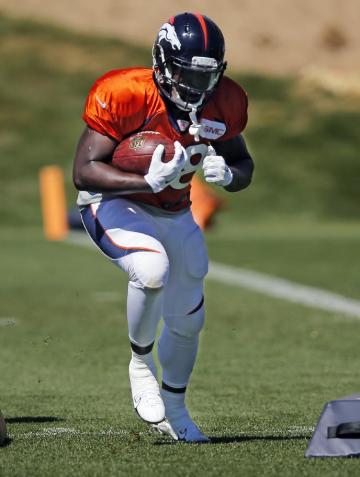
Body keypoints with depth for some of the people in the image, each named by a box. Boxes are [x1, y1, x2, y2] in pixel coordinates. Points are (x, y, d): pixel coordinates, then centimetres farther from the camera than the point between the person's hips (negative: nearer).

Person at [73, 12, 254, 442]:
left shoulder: (222, 103, -11)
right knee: (153, 269, -35)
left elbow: (243, 164, 4)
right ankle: (141, 364, -8)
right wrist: (149, 182, -39)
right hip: (113, 202, -6)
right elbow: (84, 171, -28)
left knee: (187, 319, 15)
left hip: (173, 213, 6)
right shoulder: (124, 96, -28)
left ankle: (173, 411, 41)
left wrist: (227, 174, -21)